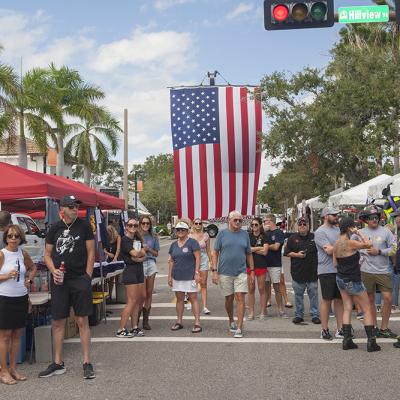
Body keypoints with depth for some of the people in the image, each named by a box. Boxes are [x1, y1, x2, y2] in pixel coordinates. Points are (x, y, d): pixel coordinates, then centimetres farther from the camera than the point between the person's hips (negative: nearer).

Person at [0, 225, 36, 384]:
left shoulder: (23, 253, 6)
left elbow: (33, 267, 24)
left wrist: (29, 279, 9)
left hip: (21, 298, 5)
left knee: (17, 334, 11)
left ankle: (13, 368, 22)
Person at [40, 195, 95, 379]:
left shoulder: (84, 226, 0)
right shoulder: (54, 228, 6)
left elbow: (91, 252, 2)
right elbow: (47, 254, 11)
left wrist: (87, 277, -5)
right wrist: (54, 271, -7)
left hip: (80, 279, -2)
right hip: (59, 281, 3)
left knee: (82, 321, 0)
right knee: (58, 322, 7)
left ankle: (87, 363, 10)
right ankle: (58, 363, 20)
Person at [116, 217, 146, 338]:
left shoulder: (138, 239, 15)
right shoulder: (125, 240, -8)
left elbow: (144, 256, 7)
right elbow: (135, 253, -18)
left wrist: (139, 257, -14)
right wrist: (142, 251, 2)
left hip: (139, 270, 8)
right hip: (130, 270, -8)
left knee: (138, 300, 8)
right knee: (132, 301, -9)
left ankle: (134, 328, 15)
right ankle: (121, 330, -5)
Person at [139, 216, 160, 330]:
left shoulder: (153, 237, 10)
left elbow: (156, 253, 13)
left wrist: (149, 249, -4)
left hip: (151, 264, 4)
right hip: (140, 264, -4)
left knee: (149, 294, 5)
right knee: (143, 295, -6)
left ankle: (146, 321, 13)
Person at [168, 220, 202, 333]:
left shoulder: (192, 242, -5)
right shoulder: (174, 245, 13)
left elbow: (197, 258, -9)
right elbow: (171, 261, 15)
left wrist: (197, 273, -15)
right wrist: (169, 276, 11)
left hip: (190, 276, -6)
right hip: (177, 276, 6)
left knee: (193, 298, -4)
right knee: (179, 299, 11)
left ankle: (197, 323, -2)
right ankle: (179, 321, 20)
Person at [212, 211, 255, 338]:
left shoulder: (245, 234, 7)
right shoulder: (222, 234, 0)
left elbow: (249, 254, 12)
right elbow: (215, 253, -1)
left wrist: (252, 271, 9)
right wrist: (214, 271, -7)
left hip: (241, 272, 1)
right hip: (225, 272, -1)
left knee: (240, 299, -6)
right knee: (229, 299, 11)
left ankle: (239, 328, -2)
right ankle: (231, 321, 34)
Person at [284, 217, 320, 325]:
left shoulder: (314, 237, 4)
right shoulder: (292, 238, 7)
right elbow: (287, 252, 7)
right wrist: (297, 254, -9)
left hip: (312, 272, -1)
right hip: (297, 272, 1)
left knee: (313, 294, 4)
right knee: (298, 295, 7)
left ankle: (315, 315, 13)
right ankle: (298, 315, 17)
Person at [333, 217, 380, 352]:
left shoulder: (336, 244, 2)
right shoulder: (350, 243, -21)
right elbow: (369, 244, -13)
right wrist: (359, 233, -6)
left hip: (340, 279, 7)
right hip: (353, 281, -7)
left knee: (347, 309, 11)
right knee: (367, 310, 4)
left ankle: (347, 340, 10)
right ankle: (371, 342, 4)